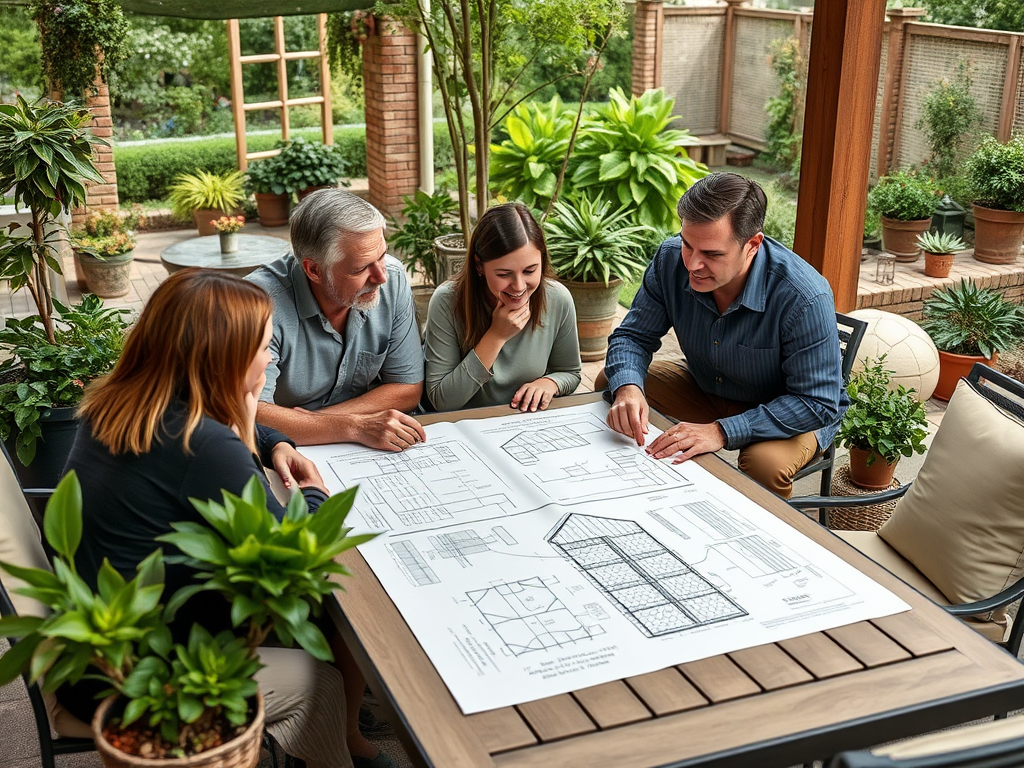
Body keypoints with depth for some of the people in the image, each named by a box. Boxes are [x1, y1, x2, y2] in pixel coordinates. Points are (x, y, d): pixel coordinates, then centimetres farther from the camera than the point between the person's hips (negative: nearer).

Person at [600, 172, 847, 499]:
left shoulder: (804, 298, -35)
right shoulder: (671, 259, -19)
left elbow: (817, 403, -31)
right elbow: (633, 336, -8)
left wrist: (722, 431, -40)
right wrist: (627, 389, -32)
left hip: (795, 414, -5)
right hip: (705, 387, 6)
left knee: (765, 464, -36)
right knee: (611, 382, -7)